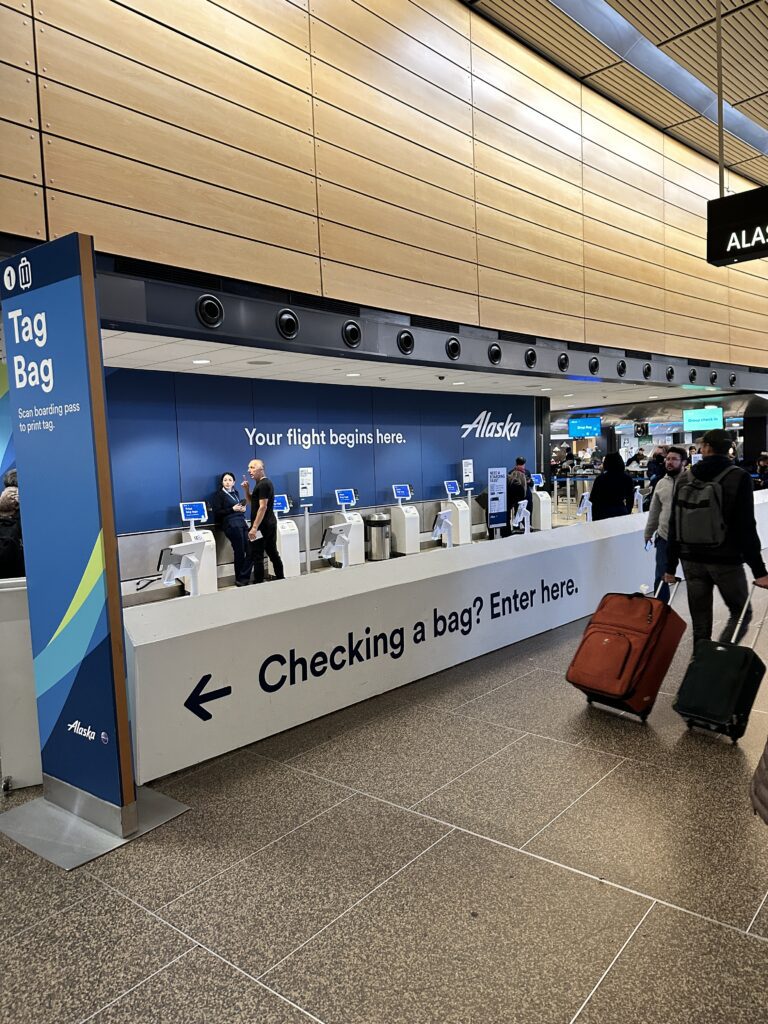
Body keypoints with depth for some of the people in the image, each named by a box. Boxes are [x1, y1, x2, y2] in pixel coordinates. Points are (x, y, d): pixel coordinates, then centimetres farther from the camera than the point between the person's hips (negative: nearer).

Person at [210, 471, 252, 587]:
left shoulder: (236, 493, 20)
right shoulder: (219, 495, 2)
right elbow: (217, 513, -5)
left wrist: (242, 509, 7)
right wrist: (232, 509, -11)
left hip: (242, 522, 6)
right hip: (231, 525, -6)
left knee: (251, 551, -5)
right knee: (239, 552, -5)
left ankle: (243, 577, 3)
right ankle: (240, 579, 7)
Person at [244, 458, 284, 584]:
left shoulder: (263, 485, -14)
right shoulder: (264, 483, 16)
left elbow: (262, 507, -21)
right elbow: (252, 502, 24)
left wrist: (254, 527, -24)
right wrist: (246, 489, 7)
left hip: (262, 526, -10)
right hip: (270, 524, 10)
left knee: (257, 556, -6)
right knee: (273, 553, 14)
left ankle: (258, 583, -4)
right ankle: (281, 578, 20)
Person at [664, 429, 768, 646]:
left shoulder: (685, 478, 4)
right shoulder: (739, 478, -7)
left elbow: (674, 525, 5)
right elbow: (746, 527, -12)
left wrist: (671, 566, 11)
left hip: (692, 560, 3)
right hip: (726, 561, -3)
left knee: (700, 623, 11)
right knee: (741, 614, 10)